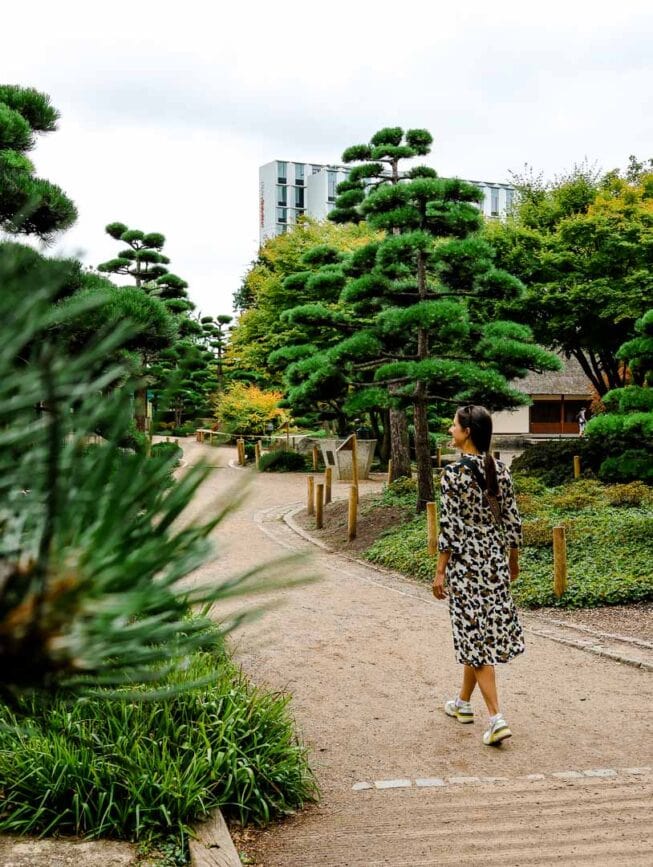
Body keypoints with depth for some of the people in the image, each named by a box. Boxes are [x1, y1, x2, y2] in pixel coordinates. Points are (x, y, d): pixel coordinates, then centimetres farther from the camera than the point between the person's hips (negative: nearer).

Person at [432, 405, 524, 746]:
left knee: (474, 637, 0)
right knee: (484, 632, 17)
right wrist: (513, 561, 18)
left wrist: (440, 571, -8)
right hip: (495, 561, 6)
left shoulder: (453, 473, -15)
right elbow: (512, 521, 6)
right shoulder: (501, 470, 2)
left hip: (465, 564, -6)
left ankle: (497, 718, -6)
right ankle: (463, 703, 33)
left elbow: (450, 528, -15)